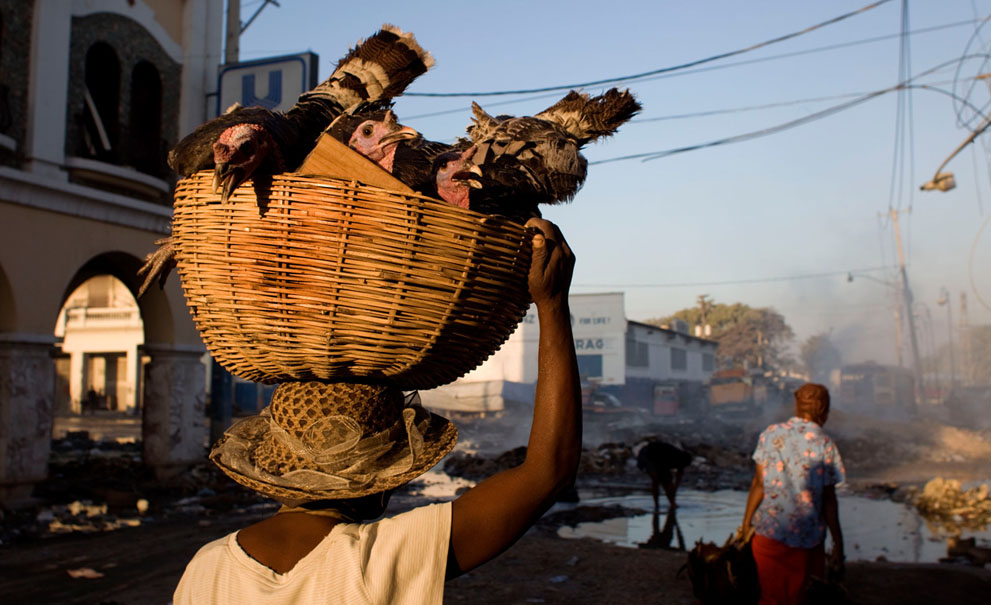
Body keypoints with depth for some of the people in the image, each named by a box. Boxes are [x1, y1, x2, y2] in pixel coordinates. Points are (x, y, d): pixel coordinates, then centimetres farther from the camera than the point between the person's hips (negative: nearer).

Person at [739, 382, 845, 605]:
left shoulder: (770, 434, -2)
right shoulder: (825, 445, -6)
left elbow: (758, 484, -3)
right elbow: (829, 500, -5)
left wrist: (746, 524, 6)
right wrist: (838, 544, 2)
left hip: (768, 531, 2)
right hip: (808, 536, -1)